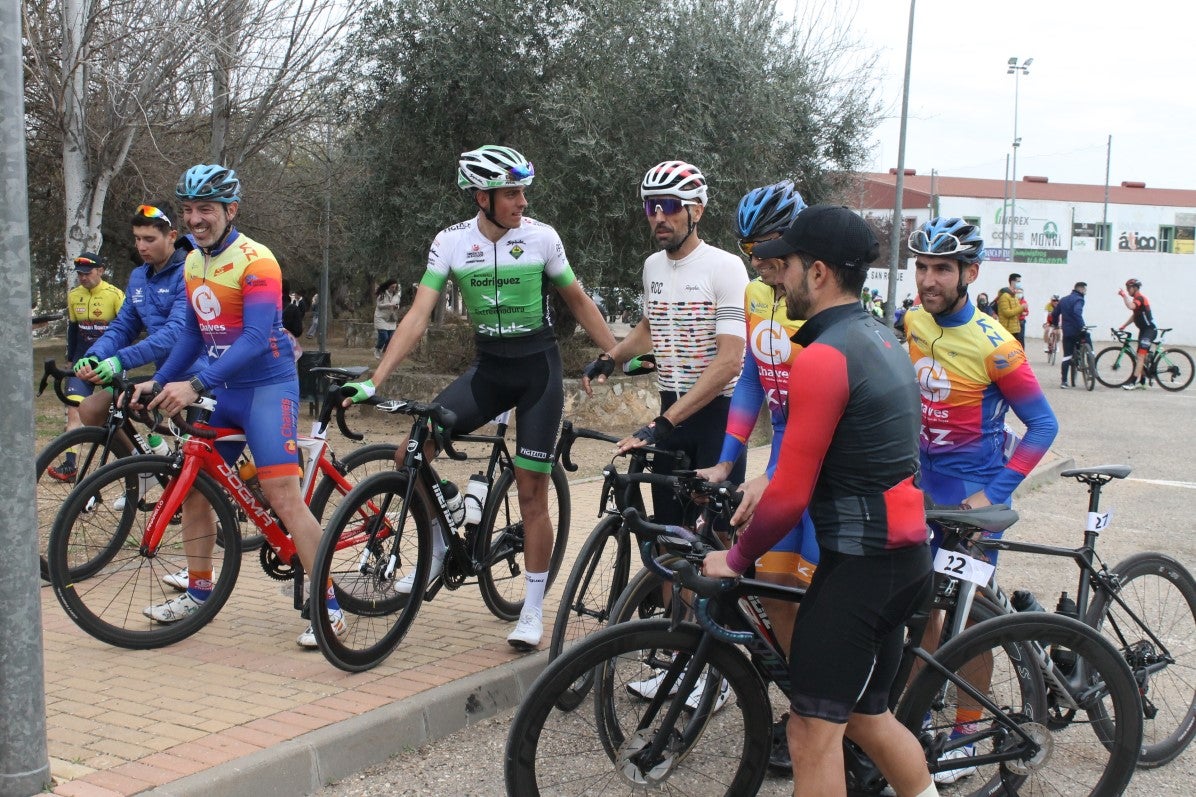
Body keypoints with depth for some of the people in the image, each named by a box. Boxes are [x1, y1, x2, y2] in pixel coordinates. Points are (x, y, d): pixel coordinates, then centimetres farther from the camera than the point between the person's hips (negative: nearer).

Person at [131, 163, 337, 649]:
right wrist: (157, 382, 8)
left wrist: (195, 385, -32)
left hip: (265, 385, -9)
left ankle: (328, 608, -12)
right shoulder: (193, 263, 9)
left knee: (282, 494, -16)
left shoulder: (255, 262, -17)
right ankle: (198, 595, 25)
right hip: (219, 390, 9)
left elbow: (256, 340, -26)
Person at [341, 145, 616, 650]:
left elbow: (578, 301, 4)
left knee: (531, 492, -2)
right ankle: (438, 549, 11)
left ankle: (533, 609, 12)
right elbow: (419, 314, -11)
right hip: (489, 367, 2)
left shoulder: (541, 237, -9)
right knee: (409, 452, -13)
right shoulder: (451, 243, -6)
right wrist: (374, 381, -19)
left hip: (538, 368, -2)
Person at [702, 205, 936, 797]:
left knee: (814, 730, -5)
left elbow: (792, 495, -18)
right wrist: (769, 483, 12)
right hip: (906, 555, 10)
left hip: (859, 563, -10)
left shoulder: (824, 357, -18)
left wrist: (735, 558, -4)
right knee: (866, 714, 21)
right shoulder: (880, 338, 12)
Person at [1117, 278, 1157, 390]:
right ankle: (1142, 382, 20)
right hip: (1144, 330, 11)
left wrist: (1124, 295, -24)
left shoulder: (1140, 297, -15)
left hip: (1149, 330, -11)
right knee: (1142, 356, 14)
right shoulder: (1137, 299, 17)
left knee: (1140, 356, -16)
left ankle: (1134, 382, -23)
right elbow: (1134, 315, 25)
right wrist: (1124, 325, 16)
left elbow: (1131, 306, -36)